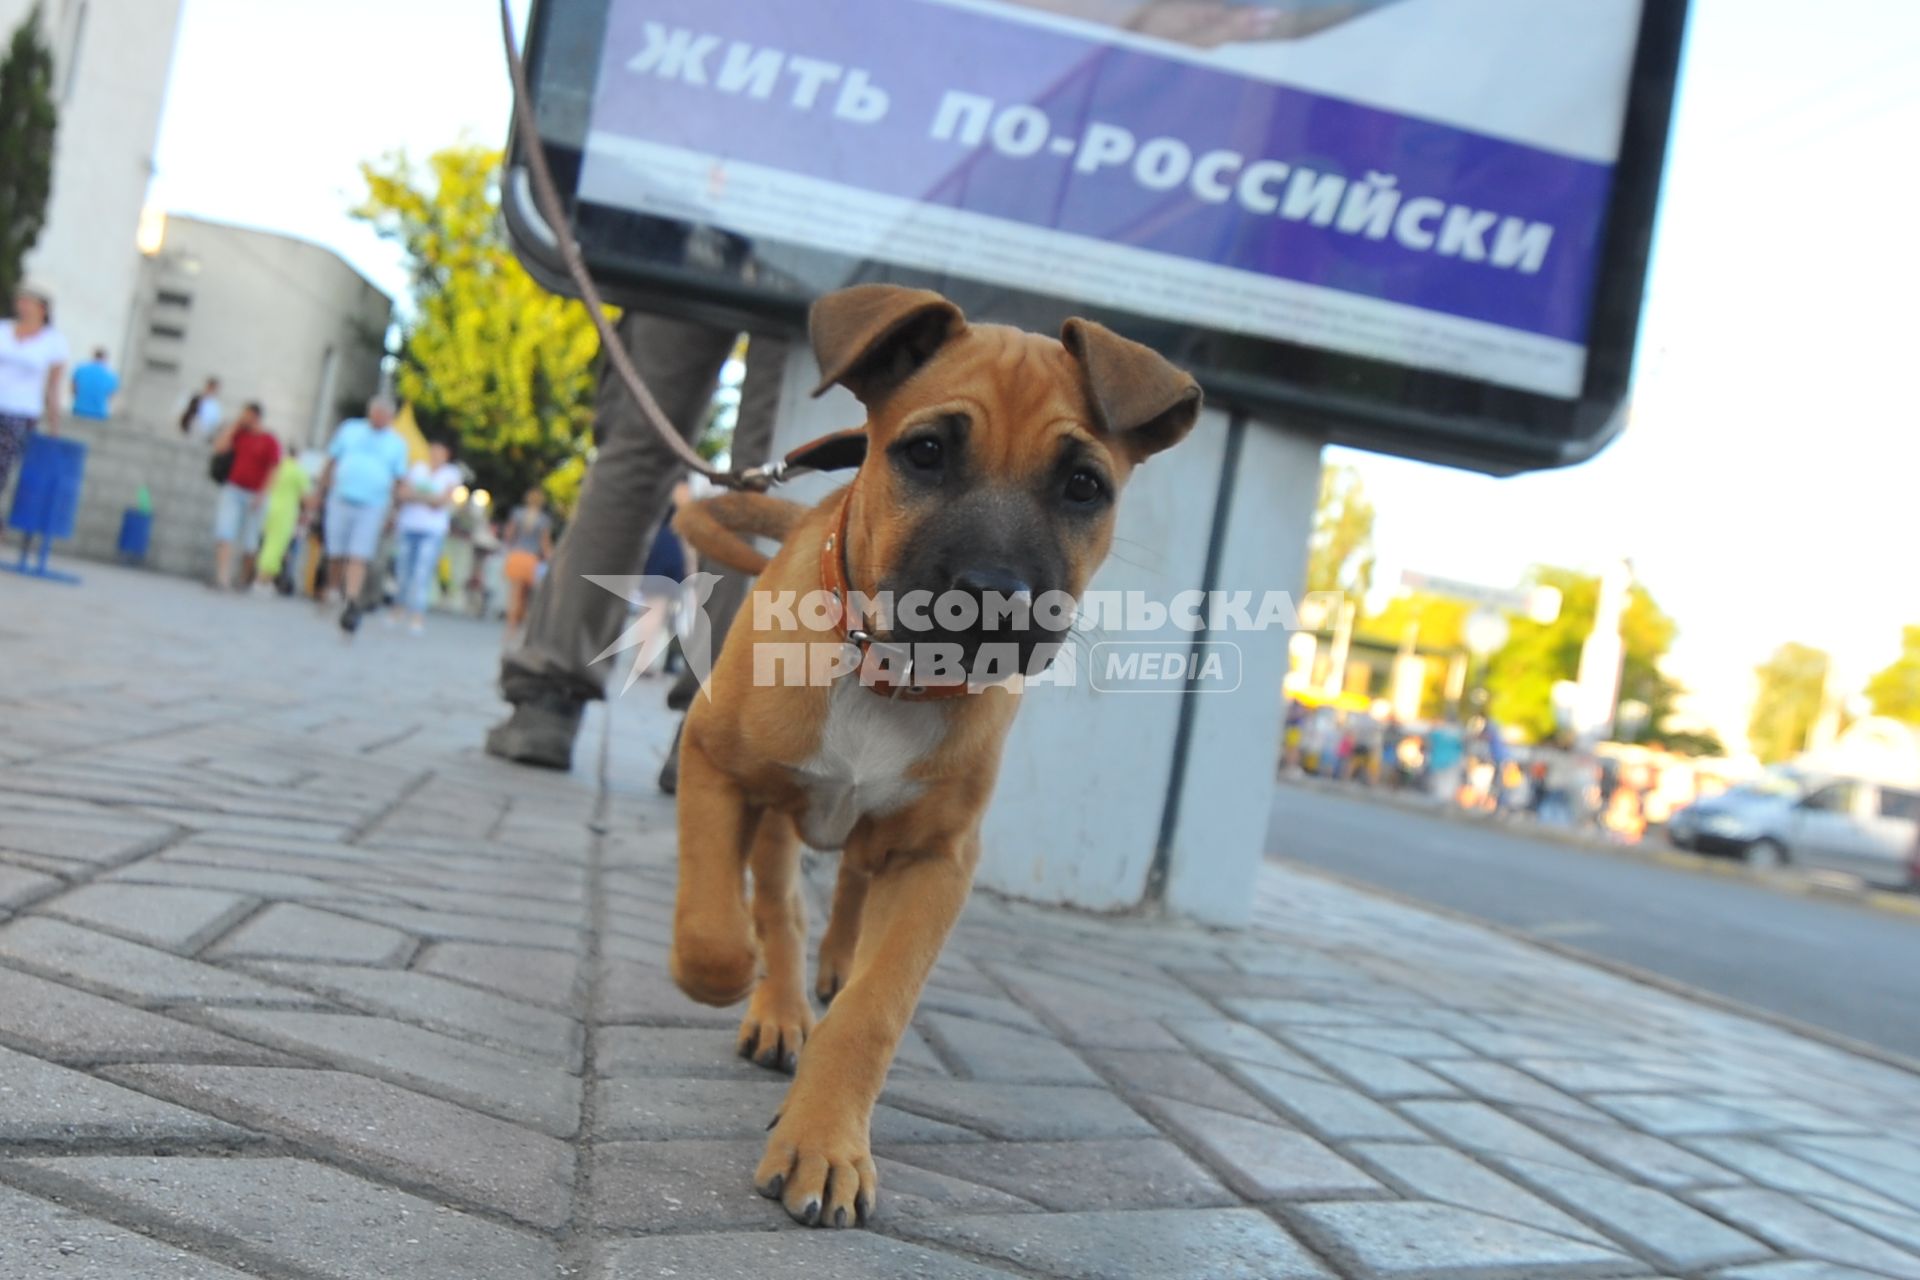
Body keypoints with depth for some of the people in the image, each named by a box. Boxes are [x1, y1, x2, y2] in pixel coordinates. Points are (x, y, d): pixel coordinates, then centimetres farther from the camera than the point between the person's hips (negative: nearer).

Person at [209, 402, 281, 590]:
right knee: (224, 534, -13)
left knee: (249, 543, 5)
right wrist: (235, 424, 0)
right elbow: (219, 447, -3)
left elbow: (273, 470, -5)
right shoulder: (238, 434, 9)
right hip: (232, 491, 3)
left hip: (254, 495, -3)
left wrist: (261, 495, -14)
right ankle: (222, 578, -20)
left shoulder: (270, 442, -1)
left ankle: (245, 581, 21)